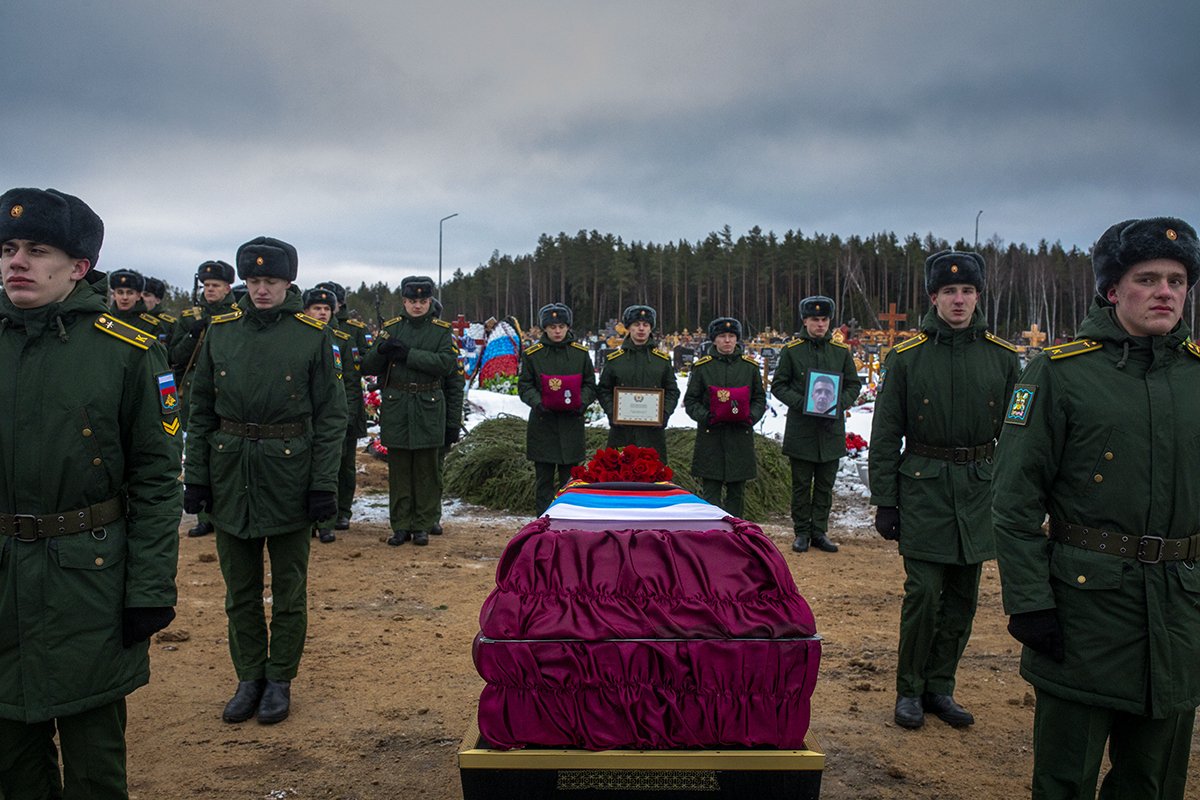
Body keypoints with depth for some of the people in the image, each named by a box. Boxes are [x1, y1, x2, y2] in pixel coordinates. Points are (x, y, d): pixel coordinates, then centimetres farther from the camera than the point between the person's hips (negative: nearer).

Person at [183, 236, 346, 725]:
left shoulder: (313, 335, -5)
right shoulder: (220, 332, 4)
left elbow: (330, 415, -5)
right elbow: (201, 410, 8)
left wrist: (324, 484, -10)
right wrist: (195, 477, 3)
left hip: (289, 473, -3)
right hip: (230, 470, 3)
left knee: (289, 587, 9)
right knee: (240, 587, 13)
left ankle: (280, 680, 24)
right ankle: (249, 678, 28)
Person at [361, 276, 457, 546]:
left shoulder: (442, 330, 3)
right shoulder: (390, 327, 8)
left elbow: (447, 363, -13)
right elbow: (369, 367, 5)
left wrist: (408, 354, -18)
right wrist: (381, 350, -17)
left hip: (428, 406, -1)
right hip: (395, 405, 2)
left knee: (426, 469, 5)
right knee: (399, 469, 6)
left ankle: (423, 525, 15)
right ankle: (401, 526, 15)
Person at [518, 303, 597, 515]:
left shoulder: (581, 353, 5)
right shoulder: (532, 354, 1)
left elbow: (590, 384, 10)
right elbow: (524, 385, 3)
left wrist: (582, 402, -9)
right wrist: (537, 403, -15)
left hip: (572, 422, 1)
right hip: (543, 423, -1)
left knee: (571, 477, 6)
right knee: (543, 477, 5)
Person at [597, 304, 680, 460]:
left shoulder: (663, 359, 8)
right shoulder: (614, 358, 6)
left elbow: (673, 391, 10)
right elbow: (603, 390, 9)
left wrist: (664, 414, -6)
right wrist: (611, 412, -7)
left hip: (653, 431, 0)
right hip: (621, 431, 0)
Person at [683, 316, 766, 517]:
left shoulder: (750, 366, 8)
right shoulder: (702, 366, 2)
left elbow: (760, 399, 13)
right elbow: (690, 401, 4)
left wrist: (751, 417, -6)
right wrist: (705, 417, -13)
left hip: (741, 437, 2)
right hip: (710, 437, -2)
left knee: (737, 491, 8)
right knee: (710, 491, -2)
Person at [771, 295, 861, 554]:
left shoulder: (842, 351, 6)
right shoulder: (791, 350, -1)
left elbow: (854, 384, 11)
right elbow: (778, 385, 2)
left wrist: (840, 403, -8)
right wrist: (800, 402, -14)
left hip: (832, 429, 2)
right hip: (801, 429, -2)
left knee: (825, 486, 9)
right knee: (801, 485, 5)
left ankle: (819, 532, 20)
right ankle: (801, 533, 16)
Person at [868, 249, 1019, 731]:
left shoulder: (1002, 356, 4)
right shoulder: (907, 356, -3)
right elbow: (885, 436, -1)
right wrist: (884, 502, -5)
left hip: (980, 487, 3)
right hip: (923, 486, -3)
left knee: (963, 595, 10)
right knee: (923, 592, -4)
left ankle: (940, 687, 26)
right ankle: (909, 690, 14)